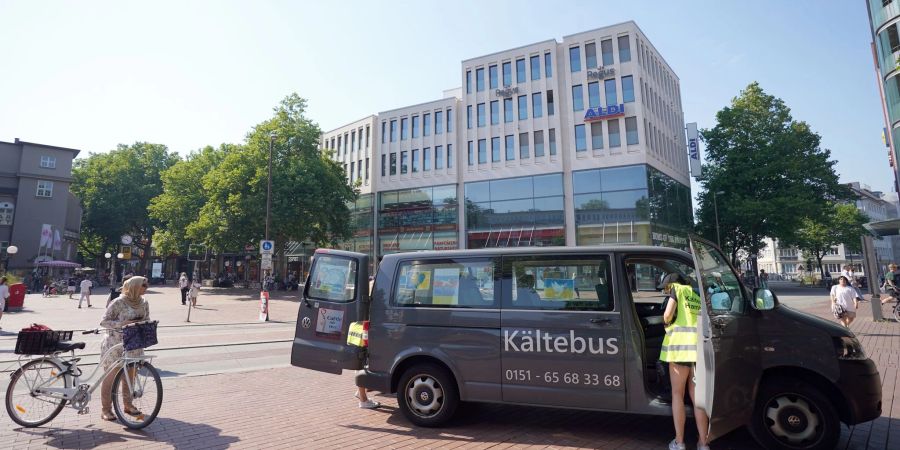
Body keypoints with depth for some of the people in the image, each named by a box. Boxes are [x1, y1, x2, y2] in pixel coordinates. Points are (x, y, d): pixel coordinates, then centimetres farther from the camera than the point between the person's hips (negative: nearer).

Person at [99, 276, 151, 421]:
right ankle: (106, 409, 14)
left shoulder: (144, 303, 4)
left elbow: (146, 320, 14)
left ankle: (128, 405, 25)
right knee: (111, 376, 1)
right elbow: (104, 321, -12)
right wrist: (122, 323, -24)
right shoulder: (118, 302, -13)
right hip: (114, 345, -5)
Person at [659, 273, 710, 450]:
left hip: (681, 344, -5)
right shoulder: (697, 296, 24)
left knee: (677, 394, 6)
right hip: (700, 347, 5)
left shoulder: (677, 289, 7)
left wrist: (667, 322, 14)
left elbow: (667, 316, -7)